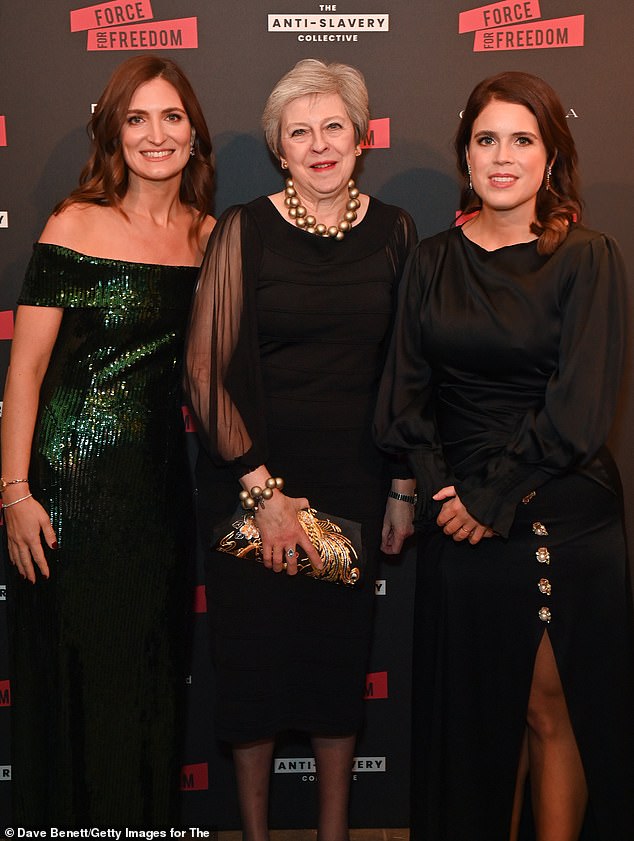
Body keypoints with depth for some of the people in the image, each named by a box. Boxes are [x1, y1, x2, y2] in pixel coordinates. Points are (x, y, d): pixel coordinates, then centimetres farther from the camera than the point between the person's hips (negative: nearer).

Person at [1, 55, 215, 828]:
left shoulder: (209, 236, 5)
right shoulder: (75, 227, -7)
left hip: (162, 478, 4)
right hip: (73, 476, -4)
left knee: (149, 672, 15)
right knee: (72, 678, 6)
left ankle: (148, 817, 33)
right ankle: (65, 818, 27)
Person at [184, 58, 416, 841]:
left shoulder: (393, 230, 3)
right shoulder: (245, 229, -6)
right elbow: (206, 367, -8)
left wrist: (404, 484, 6)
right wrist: (262, 487, -11)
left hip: (354, 478, 2)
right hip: (253, 474, -2)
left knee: (342, 649, 12)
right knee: (255, 652, 7)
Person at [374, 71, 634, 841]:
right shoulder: (434, 262, 8)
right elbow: (405, 395, 3)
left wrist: (494, 496, -11)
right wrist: (442, 488, -11)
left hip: (562, 516, -3)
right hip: (458, 519, 3)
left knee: (551, 711, 3)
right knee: (476, 710, 12)